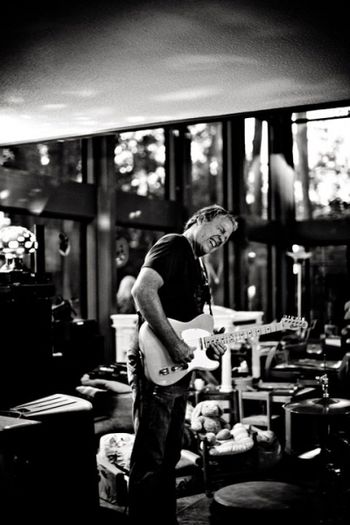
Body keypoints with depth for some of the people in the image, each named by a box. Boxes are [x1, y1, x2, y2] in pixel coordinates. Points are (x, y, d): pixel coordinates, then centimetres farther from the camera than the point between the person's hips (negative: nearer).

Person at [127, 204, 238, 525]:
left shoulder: (196, 265, 22)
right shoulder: (174, 245, -7)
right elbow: (143, 290, -23)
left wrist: (206, 345, 8)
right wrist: (174, 344, -24)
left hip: (178, 369, 10)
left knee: (170, 455, 17)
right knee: (150, 459, -6)